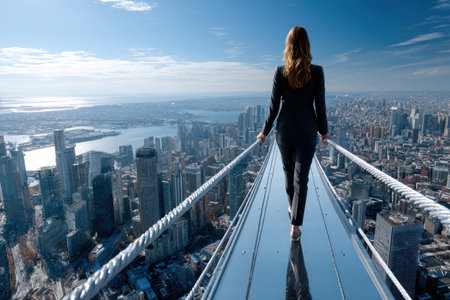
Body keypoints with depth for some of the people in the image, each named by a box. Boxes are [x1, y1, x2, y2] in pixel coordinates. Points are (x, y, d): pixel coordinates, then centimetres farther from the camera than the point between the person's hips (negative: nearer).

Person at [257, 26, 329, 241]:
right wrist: (323, 131, 12)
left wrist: (264, 132, 7)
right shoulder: (317, 72, -8)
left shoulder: (280, 72, -8)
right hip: (307, 133, -1)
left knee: (289, 172, 22)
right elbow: (320, 106, -3)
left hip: (285, 132, 1)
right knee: (301, 178, 4)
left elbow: (273, 107, -5)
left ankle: (292, 208, 43)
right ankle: (295, 226, 5)